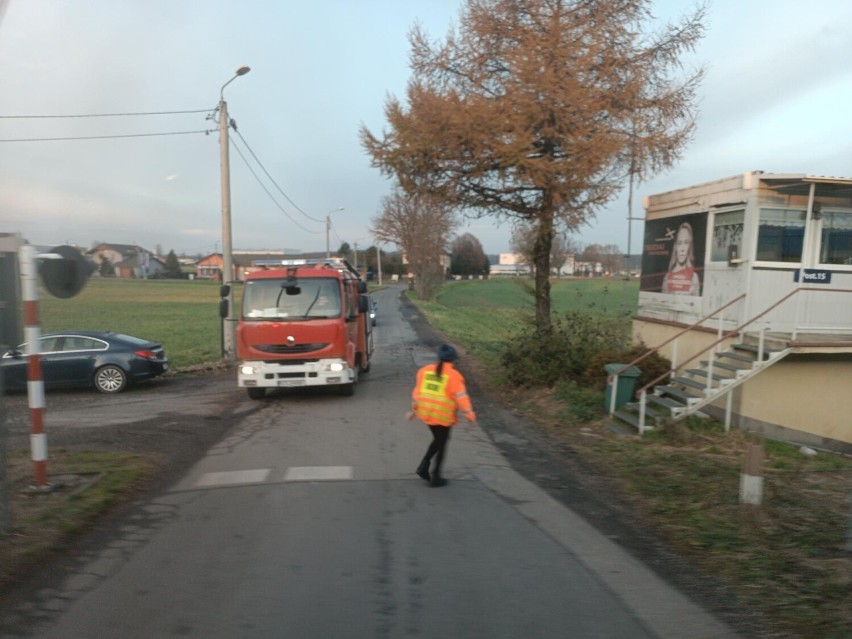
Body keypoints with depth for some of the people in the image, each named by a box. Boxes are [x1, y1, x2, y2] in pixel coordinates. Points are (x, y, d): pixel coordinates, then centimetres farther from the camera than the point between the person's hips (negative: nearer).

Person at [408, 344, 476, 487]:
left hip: (426, 411, 6)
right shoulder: (453, 375, -10)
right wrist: (469, 413, -4)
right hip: (443, 415, -5)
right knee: (441, 444, 9)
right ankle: (436, 477, 14)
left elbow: (417, 391, 10)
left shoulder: (425, 370, 6)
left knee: (438, 439, 23)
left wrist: (414, 409, 18)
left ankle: (423, 466, 14)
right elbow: (461, 396, -11)